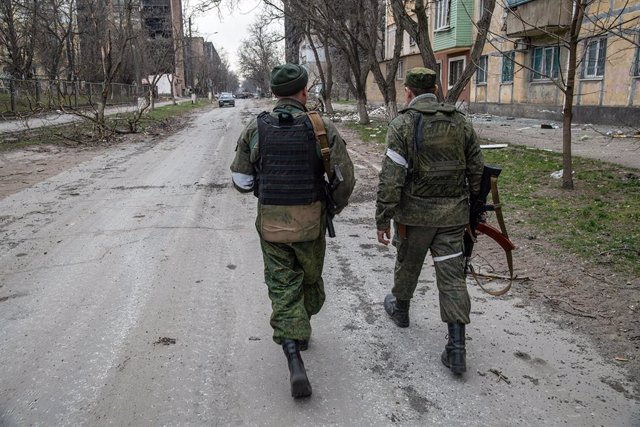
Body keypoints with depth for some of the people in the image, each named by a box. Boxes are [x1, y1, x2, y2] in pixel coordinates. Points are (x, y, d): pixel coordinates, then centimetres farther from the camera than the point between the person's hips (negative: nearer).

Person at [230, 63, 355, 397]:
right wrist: (335, 206, 10)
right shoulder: (322, 127, -9)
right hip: (310, 221, 0)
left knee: (282, 288, 8)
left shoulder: (255, 128, -4)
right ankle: (301, 332, 44)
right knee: (310, 278, 23)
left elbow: (241, 180, -1)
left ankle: (295, 362, -3)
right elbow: (345, 178, -10)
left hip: (271, 222, 1)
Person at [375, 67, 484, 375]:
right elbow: (477, 170, 9)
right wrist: (473, 207, 19)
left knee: (407, 264, 20)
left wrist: (383, 218, -9)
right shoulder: (461, 122, 6)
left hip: (415, 212, -3)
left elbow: (391, 177, -15)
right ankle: (457, 349, 4)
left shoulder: (403, 124, -10)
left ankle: (400, 308, 44)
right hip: (453, 213, 3)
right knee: (452, 275, 5)